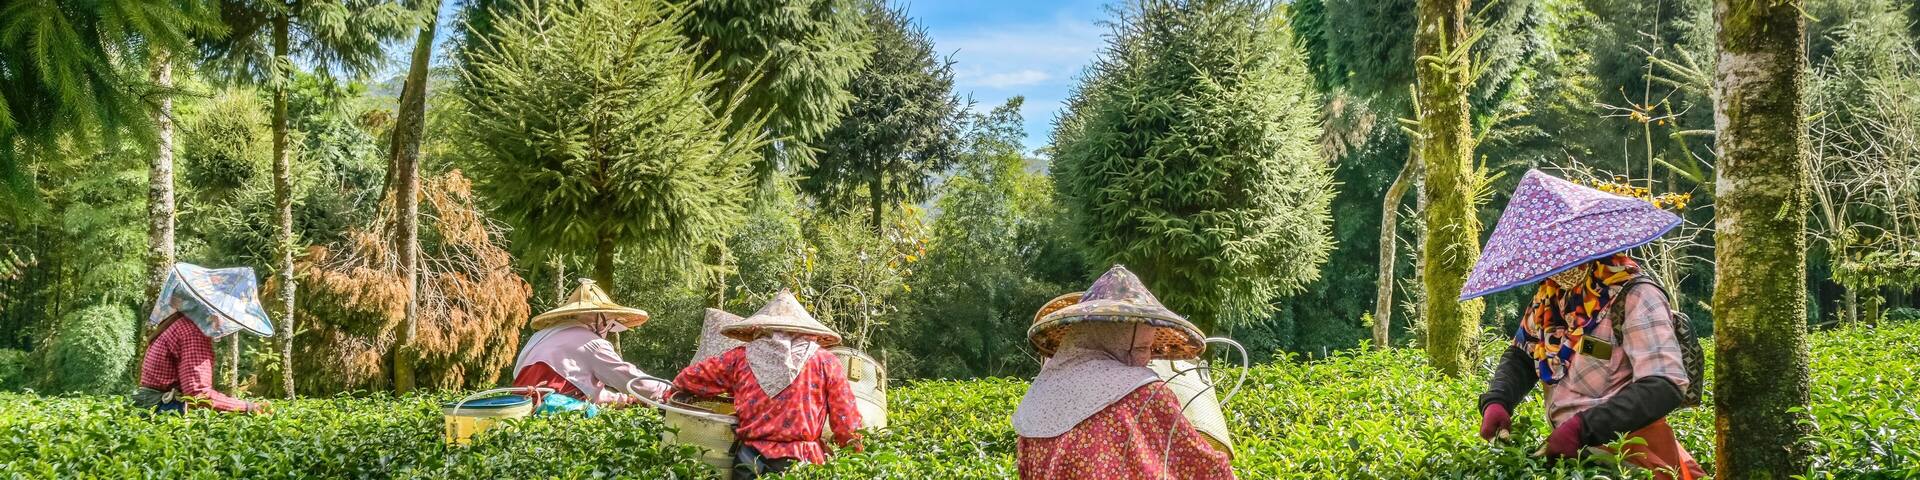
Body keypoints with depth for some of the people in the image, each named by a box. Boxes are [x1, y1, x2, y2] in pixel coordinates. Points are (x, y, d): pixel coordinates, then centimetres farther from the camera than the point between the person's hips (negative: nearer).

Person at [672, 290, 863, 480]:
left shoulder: (740, 358, 6)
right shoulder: (826, 364, 2)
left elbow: (686, 380, 18)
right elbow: (847, 425, -1)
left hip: (751, 460, 2)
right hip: (803, 463, -1)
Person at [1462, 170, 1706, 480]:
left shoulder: (1634, 298, -12)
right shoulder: (1547, 298, 8)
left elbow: (1665, 385, -20)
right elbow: (1520, 356, 18)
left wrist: (1584, 427, -29)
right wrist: (1496, 401, -4)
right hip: (1569, 448, 7)